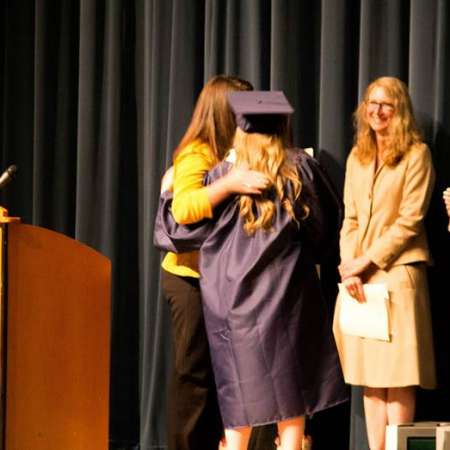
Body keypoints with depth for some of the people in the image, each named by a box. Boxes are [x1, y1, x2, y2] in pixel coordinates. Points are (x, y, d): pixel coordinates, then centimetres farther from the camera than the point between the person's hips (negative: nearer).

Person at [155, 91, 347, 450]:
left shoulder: (223, 176, -3)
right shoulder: (302, 168, 0)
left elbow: (183, 229, 4)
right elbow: (329, 221, 12)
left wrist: (169, 193, 22)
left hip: (235, 300, 0)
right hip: (288, 296, 0)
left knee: (240, 402, 6)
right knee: (291, 400, 6)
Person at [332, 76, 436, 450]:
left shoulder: (416, 154, -1)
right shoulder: (357, 157, 16)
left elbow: (409, 220, -8)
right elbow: (350, 219, 12)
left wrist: (368, 260, -11)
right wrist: (349, 266, -3)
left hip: (396, 270, -5)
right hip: (359, 275, 5)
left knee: (397, 375, -6)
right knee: (369, 374, 5)